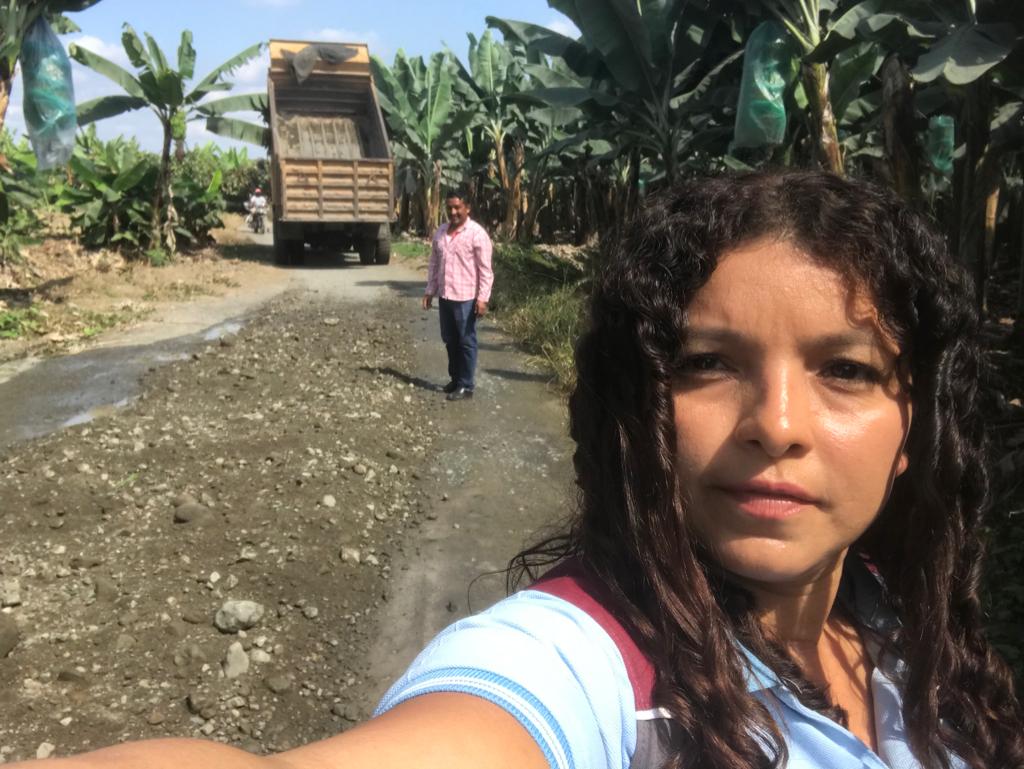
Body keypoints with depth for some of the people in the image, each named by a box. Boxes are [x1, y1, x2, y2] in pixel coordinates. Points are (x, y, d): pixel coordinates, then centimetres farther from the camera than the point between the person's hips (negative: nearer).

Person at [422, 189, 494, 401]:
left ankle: (466, 386, 8)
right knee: (449, 340, 15)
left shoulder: (477, 234, -11)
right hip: (444, 296, 7)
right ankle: (455, 378, 29)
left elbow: (485, 270, -12)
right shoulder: (440, 232, 8)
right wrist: (429, 291, 12)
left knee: (466, 342, 1)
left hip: (466, 298, -6)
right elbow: (434, 264, 15)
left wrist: (482, 298, -16)